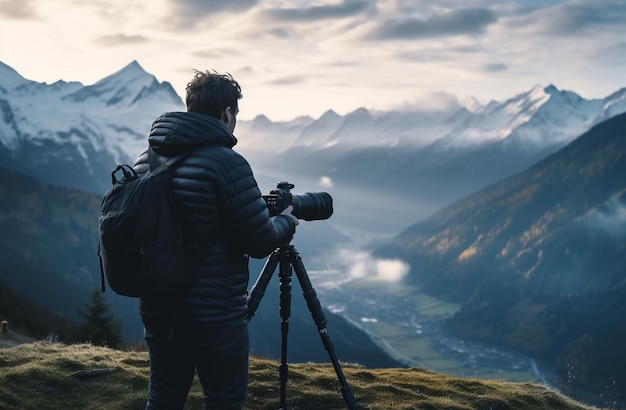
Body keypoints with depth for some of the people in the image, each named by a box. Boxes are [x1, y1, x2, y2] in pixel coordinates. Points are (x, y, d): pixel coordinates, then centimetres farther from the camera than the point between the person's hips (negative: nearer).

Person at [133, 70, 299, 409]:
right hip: (214, 314, -7)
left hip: (158, 308, 7)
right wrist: (287, 222, 7)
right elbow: (261, 242, -14)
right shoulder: (226, 163, -17)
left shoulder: (146, 160, 4)